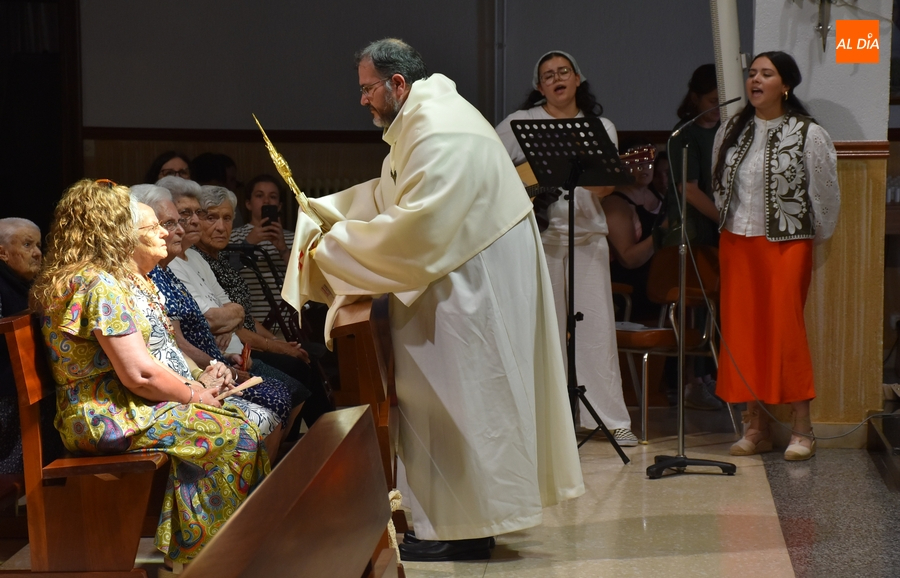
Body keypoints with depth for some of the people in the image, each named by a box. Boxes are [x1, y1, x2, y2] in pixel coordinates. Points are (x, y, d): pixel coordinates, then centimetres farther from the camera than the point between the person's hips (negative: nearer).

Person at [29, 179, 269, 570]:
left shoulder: (58, 282, 13)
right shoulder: (101, 284, -18)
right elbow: (139, 374, -21)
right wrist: (192, 395, -4)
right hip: (110, 420, -10)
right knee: (238, 434, -10)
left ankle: (192, 552, 7)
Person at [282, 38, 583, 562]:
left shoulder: (439, 134, -23)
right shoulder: (423, 120, 12)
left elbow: (412, 228, -28)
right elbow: (390, 197, 14)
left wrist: (331, 250, -21)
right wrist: (320, 215, 2)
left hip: (474, 287, -11)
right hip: (460, 279, 11)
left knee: (458, 400, -3)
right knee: (452, 401, 14)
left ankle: (464, 532, 5)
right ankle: (466, 520, 21)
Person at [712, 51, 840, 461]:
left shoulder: (809, 134, -7)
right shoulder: (730, 132, 8)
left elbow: (826, 195, -2)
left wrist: (816, 238, 5)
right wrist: (732, 226, 15)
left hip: (787, 245, -5)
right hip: (736, 243, 5)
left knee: (785, 331, -7)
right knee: (741, 332, 2)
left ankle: (802, 430, 1)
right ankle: (756, 426, 10)